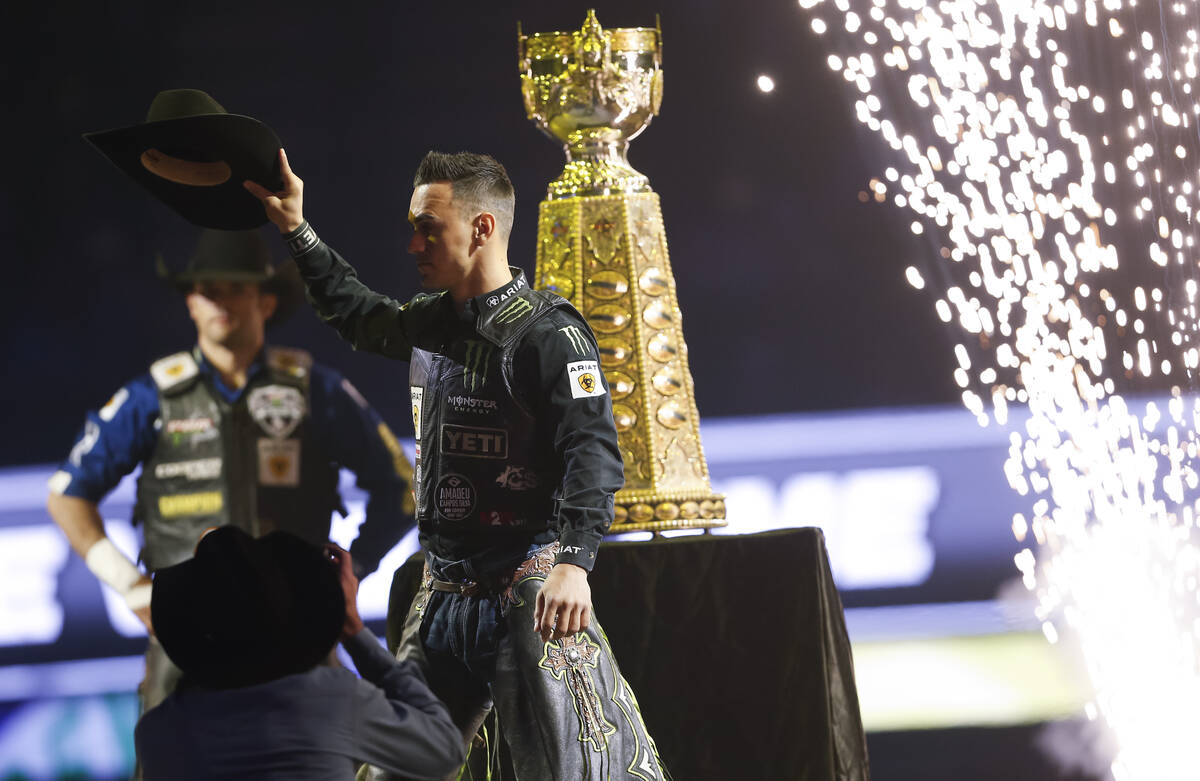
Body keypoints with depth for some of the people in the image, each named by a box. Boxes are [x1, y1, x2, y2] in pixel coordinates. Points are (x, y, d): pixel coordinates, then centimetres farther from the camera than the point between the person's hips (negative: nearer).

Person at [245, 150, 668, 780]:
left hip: (529, 583, -8)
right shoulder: (430, 322, 12)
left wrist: (574, 560, -36)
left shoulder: (546, 333, -13)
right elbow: (358, 314, 35)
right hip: (445, 587, 8)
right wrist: (296, 232, 30)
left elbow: (594, 452, -23)